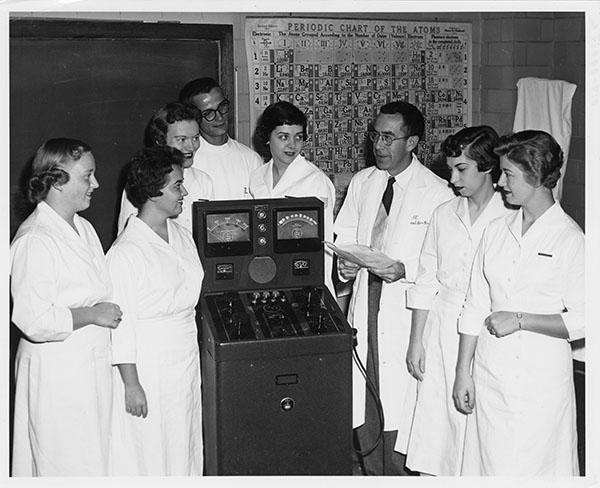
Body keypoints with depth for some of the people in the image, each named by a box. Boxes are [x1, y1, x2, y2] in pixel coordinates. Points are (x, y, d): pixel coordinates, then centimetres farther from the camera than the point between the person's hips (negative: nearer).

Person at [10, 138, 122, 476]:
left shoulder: (84, 228, 11)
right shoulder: (34, 241, -19)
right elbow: (34, 321, -25)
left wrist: (111, 313, 10)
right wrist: (93, 315, -17)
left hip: (93, 365, 9)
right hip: (57, 374, -9)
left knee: (96, 457, 15)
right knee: (67, 464, 1)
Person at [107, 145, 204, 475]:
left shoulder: (182, 236, 6)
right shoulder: (126, 252, -18)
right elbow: (121, 324, -17)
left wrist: (192, 356, 16)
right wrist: (131, 384, -16)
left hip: (186, 363, 7)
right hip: (147, 370, -7)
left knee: (185, 448, 15)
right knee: (149, 453, 4)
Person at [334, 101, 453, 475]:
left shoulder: (437, 193, -10)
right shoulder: (362, 182, 8)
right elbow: (344, 235, 16)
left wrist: (405, 269, -23)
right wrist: (345, 262, -5)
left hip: (407, 309, -5)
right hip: (366, 304, 6)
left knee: (400, 409, -3)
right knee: (362, 406, 13)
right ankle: (373, 473, 29)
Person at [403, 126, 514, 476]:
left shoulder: (512, 219, -7)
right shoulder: (444, 215, 7)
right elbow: (426, 283, 9)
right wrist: (416, 341, 7)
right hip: (442, 329, 4)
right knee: (435, 417, 6)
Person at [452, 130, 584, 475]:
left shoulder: (571, 239, -9)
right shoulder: (497, 230, 7)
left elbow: (582, 320, -10)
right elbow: (476, 306, 8)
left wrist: (520, 320, -13)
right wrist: (463, 373, 6)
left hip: (540, 378, -5)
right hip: (489, 371, 5)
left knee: (529, 469, 1)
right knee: (486, 464, 11)